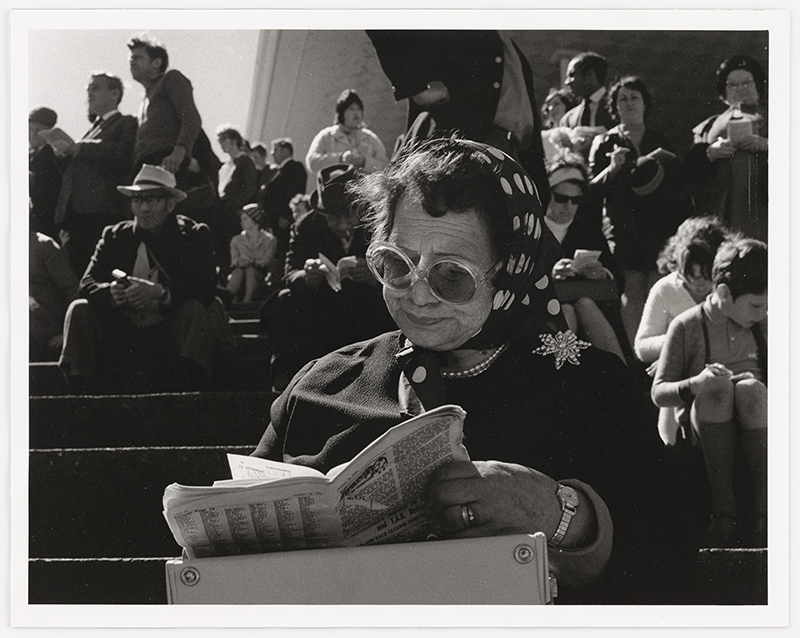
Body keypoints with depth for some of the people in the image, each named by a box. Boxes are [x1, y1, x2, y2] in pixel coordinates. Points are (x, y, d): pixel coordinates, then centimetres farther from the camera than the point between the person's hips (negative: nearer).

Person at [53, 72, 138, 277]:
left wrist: (80, 148, -8)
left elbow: (124, 156, -12)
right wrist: (64, 154, 6)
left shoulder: (127, 124, 8)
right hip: (74, 213, 7)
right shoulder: (94, 128, 31)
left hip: (102, 212, -7)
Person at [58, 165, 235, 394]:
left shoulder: (194, 235, 1)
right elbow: (87, 284, -1)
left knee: (196, 309, -30)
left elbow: (206, 287, -14)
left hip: (171, 333, -3)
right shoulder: (114, 236, 9)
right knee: (80, 310, -17)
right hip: (124, 333, 3)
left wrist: (161, 293, -32)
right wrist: (110, 292, -26)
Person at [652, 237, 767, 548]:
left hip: (754, 425, 2)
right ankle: (724, 513, -34)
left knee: (750, 389, -32)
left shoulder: (762, 326, 10)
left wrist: (754, 386, -6)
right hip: (704, 424, -2)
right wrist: (695, 384, -21)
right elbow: (658, 392, -1)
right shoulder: (687, 326, 0)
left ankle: (762, 513, -32)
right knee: (718, 386, -34)